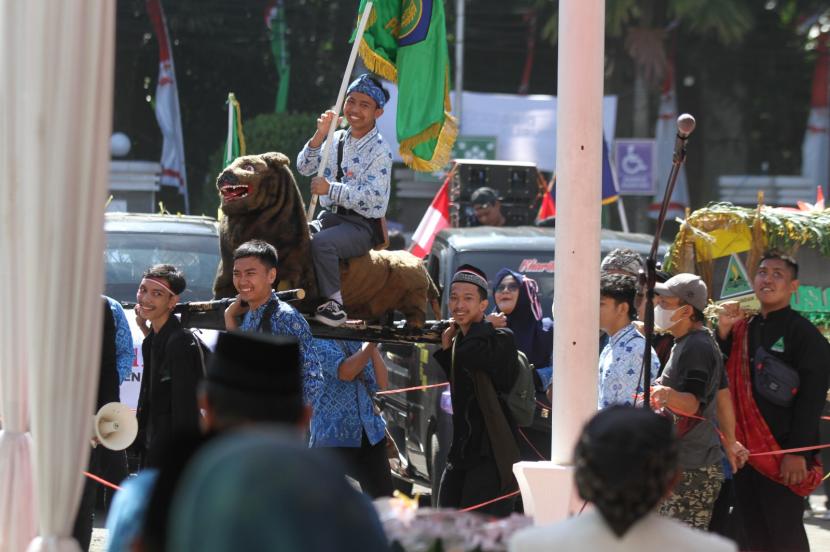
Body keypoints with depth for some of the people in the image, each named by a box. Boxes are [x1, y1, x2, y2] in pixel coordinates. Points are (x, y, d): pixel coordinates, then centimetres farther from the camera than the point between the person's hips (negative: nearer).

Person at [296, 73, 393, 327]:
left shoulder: (379, 151, -9)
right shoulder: (337, 139, 12)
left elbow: (372, 198, -19)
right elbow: (304, 168, 7)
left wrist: (330, 189, -22)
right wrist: (319, 135, -6)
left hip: (362, 225, -7)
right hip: (329, 217, 7)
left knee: (321, 242, -33)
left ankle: (334, 304, -26)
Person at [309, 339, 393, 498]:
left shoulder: (357, 341, 11)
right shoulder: (320, 340, -7)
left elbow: (381, 383, 4)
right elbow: (346, 372, -24)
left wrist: (373, 347, -4)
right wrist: (371, 343, -17)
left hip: (370, 432, 5)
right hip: (334, 433, -5)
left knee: (384, 497, 0)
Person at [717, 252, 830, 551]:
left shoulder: (804, 334, -8)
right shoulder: (743, 330, 14)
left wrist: (798, 452, -19)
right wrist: (722, 333, 3)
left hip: (783, 452, -7)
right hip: (747, 448, 7)